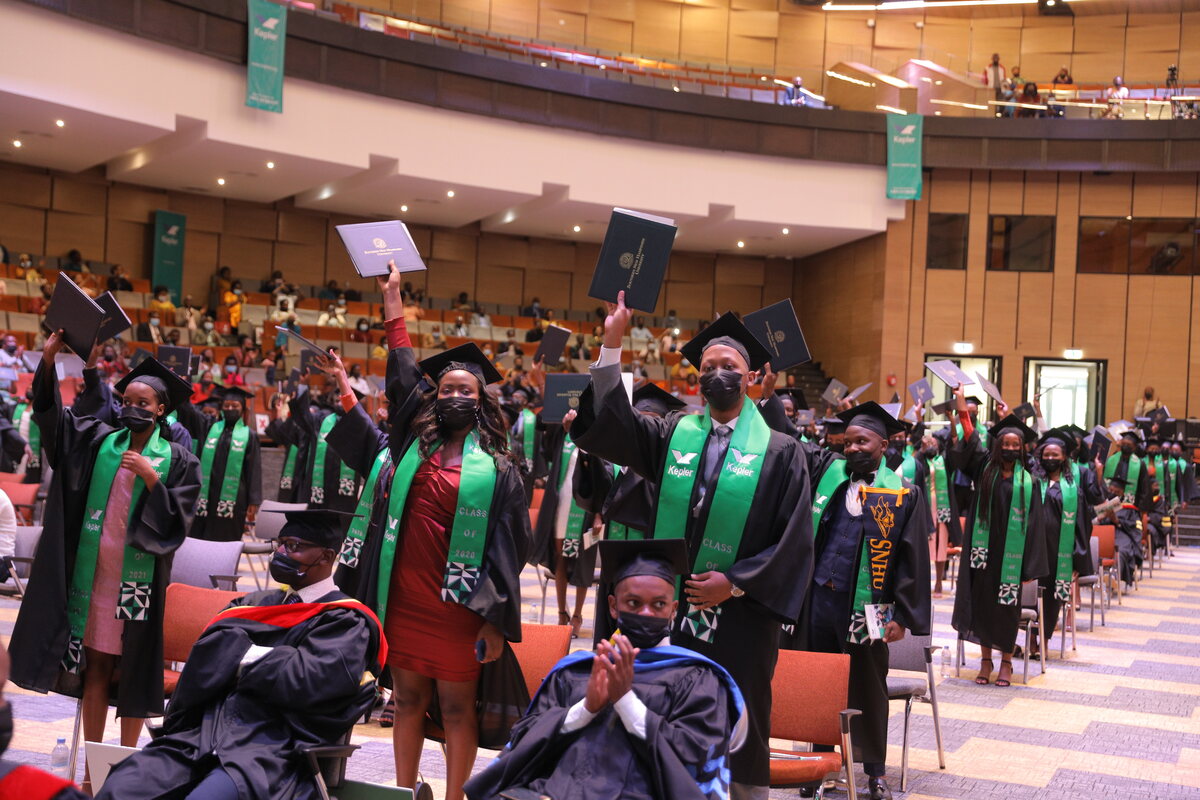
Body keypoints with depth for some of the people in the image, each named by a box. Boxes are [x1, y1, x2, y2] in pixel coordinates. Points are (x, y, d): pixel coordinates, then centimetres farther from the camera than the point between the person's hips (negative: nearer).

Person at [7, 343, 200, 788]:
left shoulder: (177, 461, -1)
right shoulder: (97, 442, 6)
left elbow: (175, 525, -7)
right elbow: (49, 413, -4)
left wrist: (151, 479, -20)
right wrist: (48, 360, -19)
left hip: (138, 579, -2)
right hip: (91, 575, 3)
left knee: (131, 667, 4)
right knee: (94, 664, 8)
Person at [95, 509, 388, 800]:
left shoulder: (345, 621, 6)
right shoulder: (256, 603, 24)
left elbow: (309, 680, -11)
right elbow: (207, 652, 8)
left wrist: (236, 654, 1)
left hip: (272, 752, -5)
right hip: (203, 734, 5)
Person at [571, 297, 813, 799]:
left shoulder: (779, 451, 0)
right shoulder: (672, 436, 7)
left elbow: (794, 539, -3)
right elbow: (607, 425, -6)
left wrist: (736, 582, -13)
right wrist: (612, 343, -13)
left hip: (740, 616, -2)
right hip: (670, 609, 3)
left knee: (738, 735, 7)